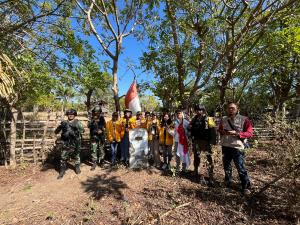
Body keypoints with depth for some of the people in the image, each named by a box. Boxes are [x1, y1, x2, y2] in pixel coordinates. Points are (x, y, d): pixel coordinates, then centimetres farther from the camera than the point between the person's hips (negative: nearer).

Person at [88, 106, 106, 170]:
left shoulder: (102, 118, 2)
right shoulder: (92, 118, 4)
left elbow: (104, 127, 6)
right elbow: (88, 126, -9)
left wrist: (102, 130, -12)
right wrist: (93, 120, -18)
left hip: (101, 136, 0)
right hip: (93, 137, 0)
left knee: (101, 149, 9)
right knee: (93, 150, -2)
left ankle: (101, 161, 25)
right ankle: (94, 163, 7)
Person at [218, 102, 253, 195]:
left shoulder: (244, 119, -8)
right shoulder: (223, 119, 5)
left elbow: (250, 133, -10)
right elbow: (219, 130, 18)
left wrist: (237, 133, -23)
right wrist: (222, 132, -5)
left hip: (237, 147, -5)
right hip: (225, 147, 5)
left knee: (241, 168, 0)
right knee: (226, 166, 18)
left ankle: (246, 187, 20)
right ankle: (228, 183, 37)